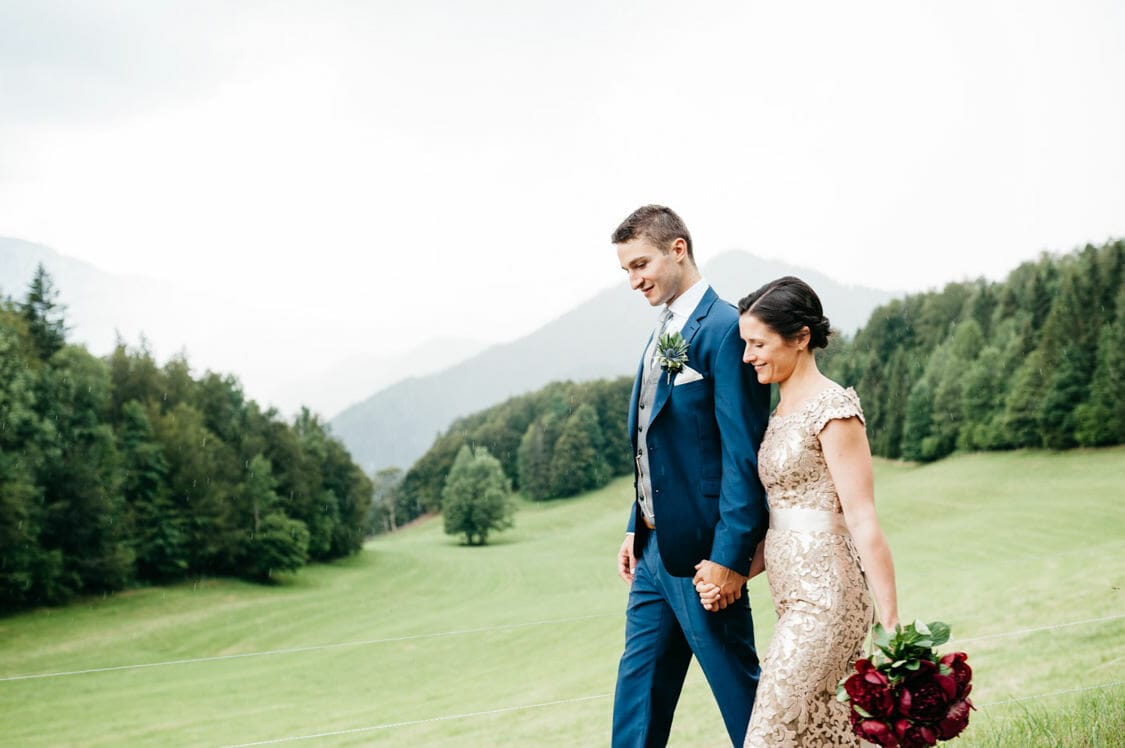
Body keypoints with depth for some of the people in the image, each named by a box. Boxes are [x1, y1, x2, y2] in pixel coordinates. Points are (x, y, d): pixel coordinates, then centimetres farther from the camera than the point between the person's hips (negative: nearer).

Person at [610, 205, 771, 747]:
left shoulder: (725, 330, -15)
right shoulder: (663, 336, 14)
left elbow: (744, 454, -18)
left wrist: (729, 557, -20)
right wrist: (636, 530, 17)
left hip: (702, 554, -9)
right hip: (655, 549, 9)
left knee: (740, 692, 3)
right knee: (636, 691, 13)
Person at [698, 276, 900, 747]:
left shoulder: (832, 407, -11)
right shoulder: (781, 414, 16)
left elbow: (863, 522, -15)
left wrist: (891, 625, -17)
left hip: (824, 599, -9)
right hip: (796, 600, 9)